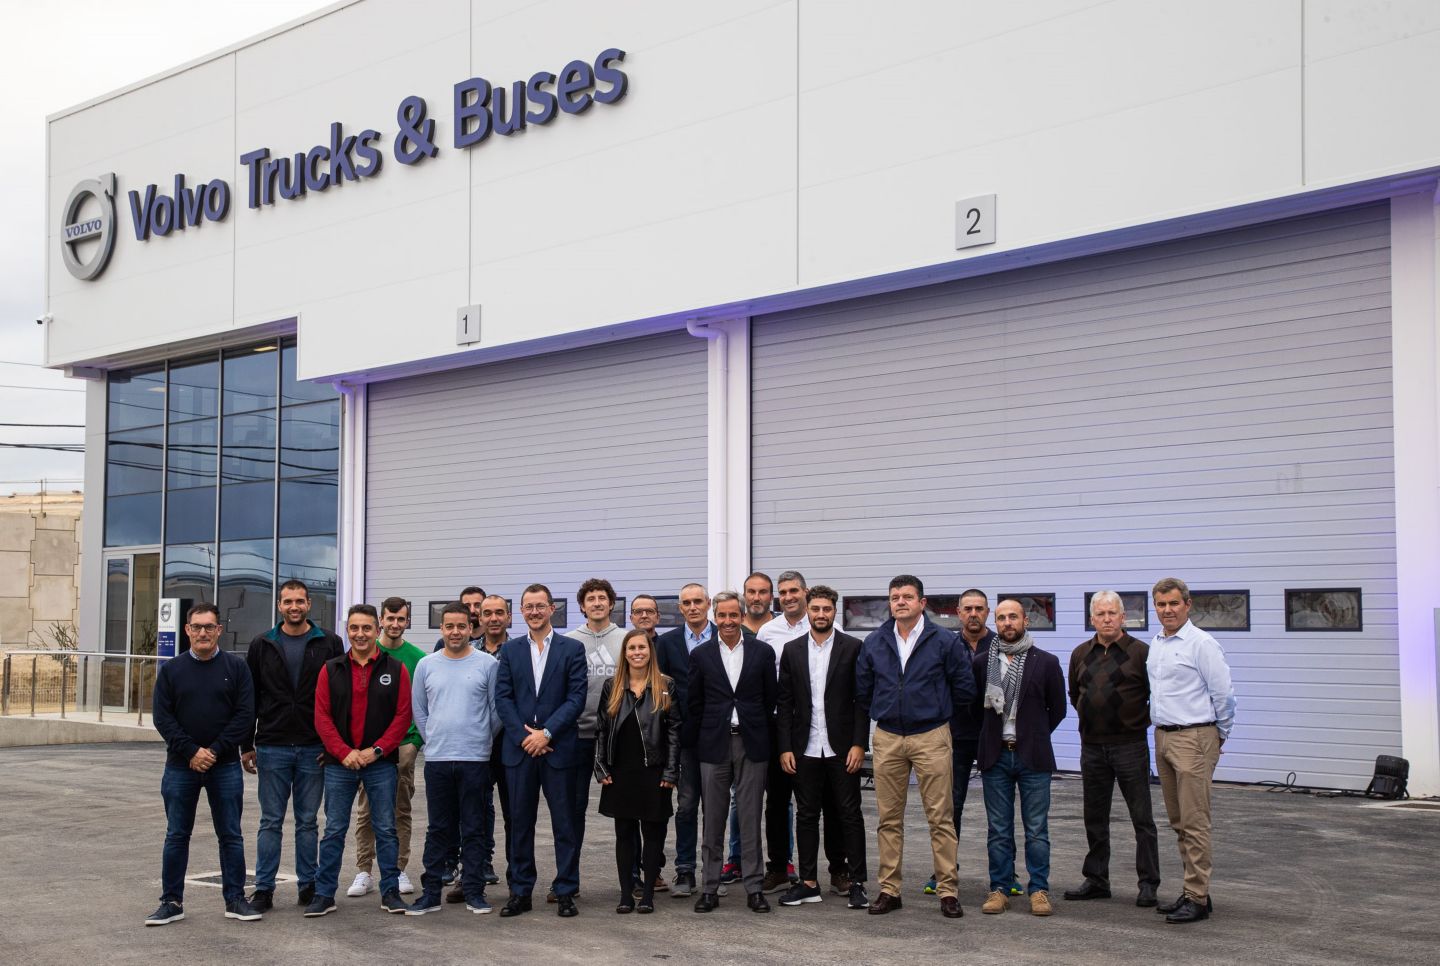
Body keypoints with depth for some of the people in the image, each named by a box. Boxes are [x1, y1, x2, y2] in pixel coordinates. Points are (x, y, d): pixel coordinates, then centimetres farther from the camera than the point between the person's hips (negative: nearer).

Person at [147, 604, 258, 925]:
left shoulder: (236, 667, 1)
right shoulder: (171, 670, 5)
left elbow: (245, 715, -4)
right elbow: (162, 717, -1)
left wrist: (215, 750, -13)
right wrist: (191, 752, -12)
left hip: (225, 766, -1)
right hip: (181, 766, 1)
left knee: (231, 836, 4)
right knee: (177, 836, 6)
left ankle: (235, 899, 12)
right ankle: (172, 902, 13)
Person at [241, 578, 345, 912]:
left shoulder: (329, 644, 2)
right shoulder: (262, 645, 5)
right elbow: (249, 698, 7)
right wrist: (246, 746, 4)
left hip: (314, 748, 0)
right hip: (272, 747, 0)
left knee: (308, 821, 8)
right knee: (271, 821, 4)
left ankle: (308, 885, 16)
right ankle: (263, 888, 10)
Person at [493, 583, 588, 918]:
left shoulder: (572, 649, 2)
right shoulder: (510, 651, 10)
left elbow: (577, 698, -4)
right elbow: (502, 698, 3)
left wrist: (546, 733, -12)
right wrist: (524, 736, -8)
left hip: (558, 749, -2)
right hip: (519, 748, 2)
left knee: (564, 823, 2)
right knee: (520, 823, 7)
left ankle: (566, 892, 9)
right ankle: (520, 892, 14)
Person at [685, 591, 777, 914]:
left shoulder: (763, 652, 4)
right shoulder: (701, 655, 4)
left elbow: (770, 699, 7)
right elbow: (693, 703, 6)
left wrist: (760, 735, 4)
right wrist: (694, 745, 3)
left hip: (751, 744, 0)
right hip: (714, 745, 0)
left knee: (750, 819, 3)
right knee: (713, 820, 5)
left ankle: (754, 887, 9)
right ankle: (711, 888, 11)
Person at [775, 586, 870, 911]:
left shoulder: (852, 648, 0)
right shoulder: (792, 650, 7)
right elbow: (784, 703, 7)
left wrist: (859, 744, -9)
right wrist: (785, 747, 0)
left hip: (842, 747, -2)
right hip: (805, 749, 3)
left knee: (849, 815, 1)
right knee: (806, 816, 7)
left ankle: (856, 883, 7)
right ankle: (808, 883, 14)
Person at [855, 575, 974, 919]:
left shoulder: (944, 641, -2)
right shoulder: (874, 642, 7)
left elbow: (964, 686, 3)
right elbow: (862, 688, 16)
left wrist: (937, 710, 9)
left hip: (931, 738, -3)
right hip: (887, 739, 3)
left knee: (940, 817, -3)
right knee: (889, 819, 6)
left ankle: (947, 891, 1)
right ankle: (889, 889, 12)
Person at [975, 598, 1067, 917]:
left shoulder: (1046, 662, 1)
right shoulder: (982, 663, 4)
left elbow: (1058, 709, 8)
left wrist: (1033, 736, 8)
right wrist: (997, 735, 8)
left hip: (1033, 757, -1)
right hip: (996, 757, 1)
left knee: (1037, 830, 2)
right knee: (998, 831, 7)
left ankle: (1039, 890, 10)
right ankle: (999, 889, 14)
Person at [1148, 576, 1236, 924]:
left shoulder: (1201, 644, -11)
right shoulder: (1155, 645, 13)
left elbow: (1224, 694, -9)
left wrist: (1220, 737, 1)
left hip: (1193, 739, -8)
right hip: (1163, 738, 9)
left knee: (1194, 822, -8)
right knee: (1178, 821, 12)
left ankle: (1198, 898, -5)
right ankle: (1192, 890, 20)